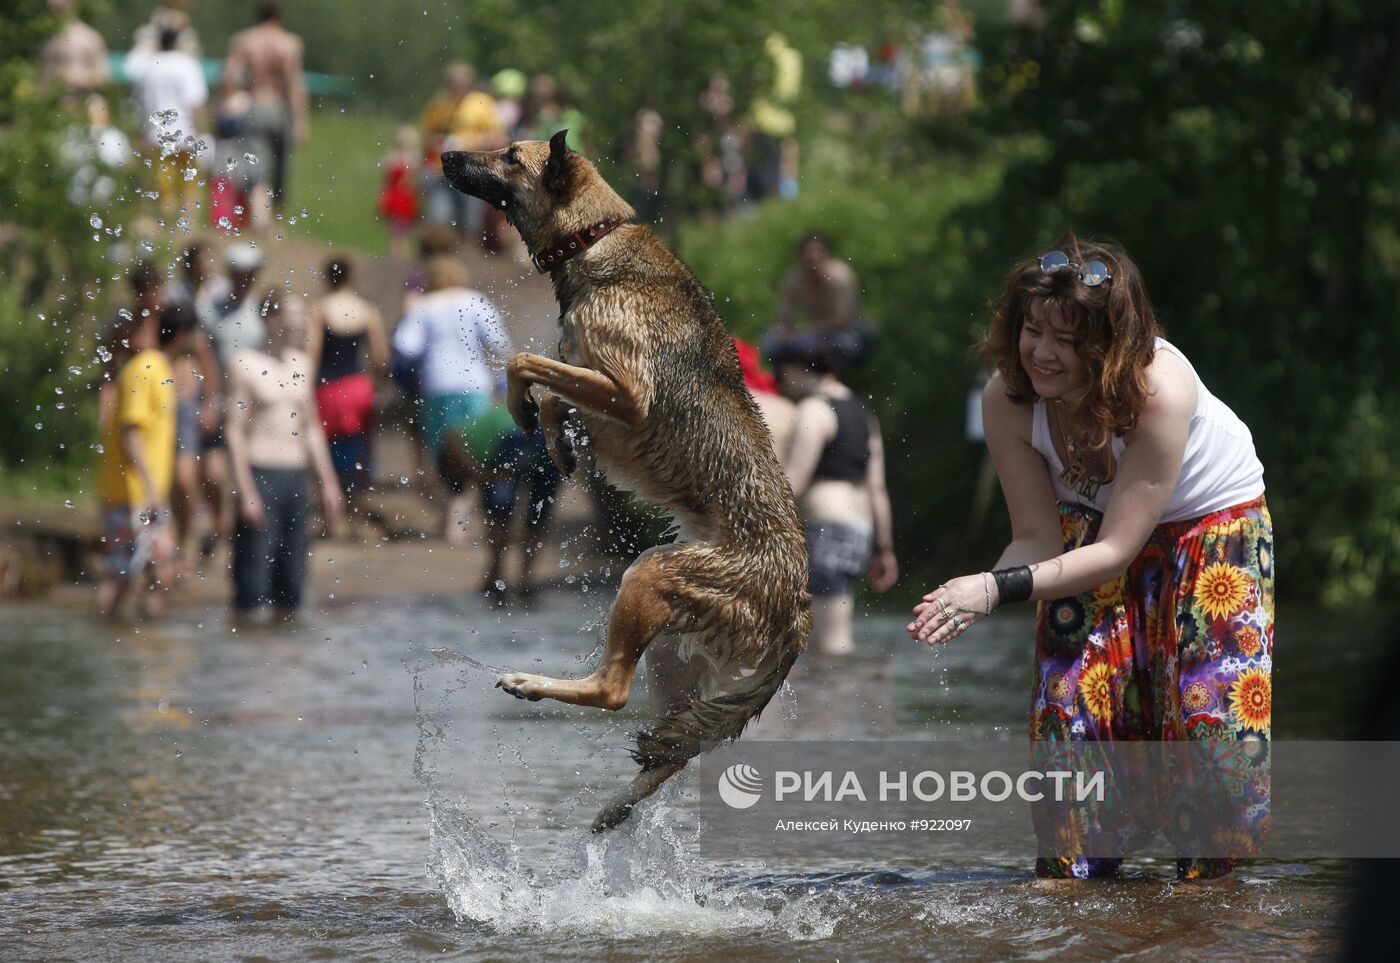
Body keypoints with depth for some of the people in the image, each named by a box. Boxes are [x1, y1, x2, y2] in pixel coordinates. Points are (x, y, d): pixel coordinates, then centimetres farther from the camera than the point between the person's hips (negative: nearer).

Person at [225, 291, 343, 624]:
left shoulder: (300, 364, 14)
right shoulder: (245, 364, -5)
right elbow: (235, 431, -8)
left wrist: (328, 482, 17)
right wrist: (247, 492, -14)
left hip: (296, 476, 6)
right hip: (260, 474, -6)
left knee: (292, 569, 7)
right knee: (254, 567, -8)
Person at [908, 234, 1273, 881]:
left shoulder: (1160, 389, -40)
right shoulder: (1008, 400, -26)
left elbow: (1116, 549, -35)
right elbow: (1038, 537, -18)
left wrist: (999, 588, -44)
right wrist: (976, 595, -39)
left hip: (1211, 525, -3)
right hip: (1096, 529, 4)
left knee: (1209, 702, -9)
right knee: (1075, 689, -7)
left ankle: (1209, 874, 7)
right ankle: (1072, 868, 6)